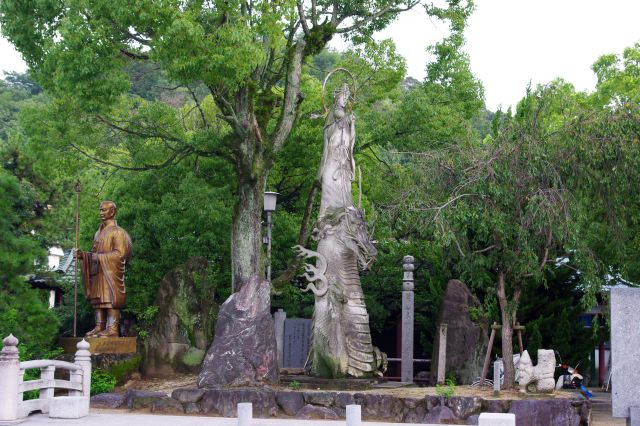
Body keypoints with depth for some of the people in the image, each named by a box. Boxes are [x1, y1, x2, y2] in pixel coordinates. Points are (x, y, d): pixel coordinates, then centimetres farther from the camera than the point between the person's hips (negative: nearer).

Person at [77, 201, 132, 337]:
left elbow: (119, 254, -12)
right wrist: (83, 255, 4)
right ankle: (99, 327, 3)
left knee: (110, 299, -12)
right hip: (98, 272, 8)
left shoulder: (117, 232, -4)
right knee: (98, 299, 3)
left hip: (111, 272, -8)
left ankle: (112, 329, -14)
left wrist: (99, 257, -14)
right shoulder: (99, 232, 20)